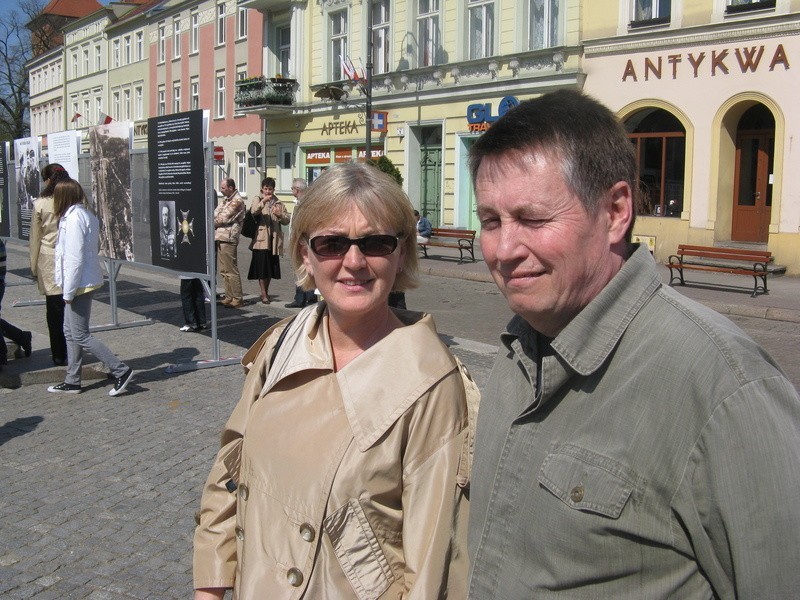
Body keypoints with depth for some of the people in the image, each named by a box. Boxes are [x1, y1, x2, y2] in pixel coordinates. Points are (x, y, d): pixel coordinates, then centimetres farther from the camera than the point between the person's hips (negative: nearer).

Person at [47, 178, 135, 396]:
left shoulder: (74, 219, -18)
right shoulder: (87, 216, 11)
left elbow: (74, 258, -21)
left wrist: (68, 291, -16)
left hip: (80, 284, -10)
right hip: (87, 282, 10)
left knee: (80, 335, -3)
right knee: (70, 331, 16)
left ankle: (121, 371, -2)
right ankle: (72, 381, 24)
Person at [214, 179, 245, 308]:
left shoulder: (237, 201, -12)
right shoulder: (225, 199, 17)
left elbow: (223, 218, -13)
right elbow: (215, 214, 14)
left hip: (228, 239, -9)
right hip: (220, 237, 9)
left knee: (231, 270, -7)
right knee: (223, 270, 13)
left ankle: (237, 299, -2)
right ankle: (229, 297, 20)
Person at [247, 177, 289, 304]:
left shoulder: (278, 203, 14)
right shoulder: (257, 199, 6)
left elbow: (287, 221, 8)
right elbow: (253, 211, -16)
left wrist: (280, 215, -13)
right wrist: (263, 201, -28)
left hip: (274, 239, 3)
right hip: (261, 238, -3)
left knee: (270, 267, 10)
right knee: (261, 267, -7)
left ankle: (266, 292, 23)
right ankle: (264, 294, -2)